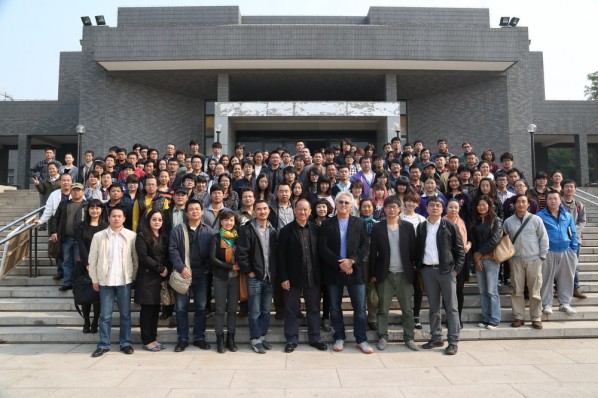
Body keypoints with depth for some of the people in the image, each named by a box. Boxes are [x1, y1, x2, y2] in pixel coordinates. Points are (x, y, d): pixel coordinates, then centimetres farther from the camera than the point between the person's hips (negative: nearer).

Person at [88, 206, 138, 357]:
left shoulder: (131, 236, -1)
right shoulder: (99, 236, 0)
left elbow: (136, 258, 3)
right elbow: (93, 260, 4)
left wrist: (134, 277, 1)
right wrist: (94, 280, 4)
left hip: (124, 281, 0)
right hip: (105, 281, 0)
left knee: (125, 314, 8)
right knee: (105, 315, 7)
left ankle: (125, 343, 19)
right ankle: (103, 345, 17)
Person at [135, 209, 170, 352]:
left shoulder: (164, 237, 14)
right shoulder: (142, 236, -4)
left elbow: (167, 256, 13)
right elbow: (143, 256, -13)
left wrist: (167, 269, -5)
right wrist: (160, 269, -12)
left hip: (160, 277, 6)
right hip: (147, 277, -5)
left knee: (156, 308, 8)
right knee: (147, 309, -1)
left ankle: (153, 338, 17)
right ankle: (147, 340, 8)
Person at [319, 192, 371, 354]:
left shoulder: (359, 223, 6)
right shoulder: (327, 224, 3)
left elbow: (365, 245, -1)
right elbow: (323, 248, -5)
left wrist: (352, 260, -14)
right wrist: (339, 263, -14)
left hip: (355, 271, 0)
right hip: (333, 272, 0)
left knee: (360, 308, 2)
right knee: (335, 307, 9)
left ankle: (361, 340, 13)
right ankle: (339, 338, 22)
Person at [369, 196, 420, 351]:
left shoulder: (408, 227, 4)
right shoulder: (378, 228, 1)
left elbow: (413, 250, 6)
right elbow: (373, 253, 1)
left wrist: (415, 271, 2)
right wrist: (372, 274, -1)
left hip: (404, 274, 1)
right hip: (385, 274, -1)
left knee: (407, 309, 7)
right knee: (383, 309, 4)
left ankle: (409, 338, 18)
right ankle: (383, 337, 16)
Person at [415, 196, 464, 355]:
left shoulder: (450, 226, -1)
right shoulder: (421, 227, 9)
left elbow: (460, 249, 0)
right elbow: (418, 248, 13)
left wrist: (456, 269, -6)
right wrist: (419, 268, 5)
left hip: (446, 270, -3)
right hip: (427, 270, 3)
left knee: (451, 307, 0)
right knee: (433, 307, 11)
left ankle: (453, 342, 6)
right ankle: (436, 338, 20)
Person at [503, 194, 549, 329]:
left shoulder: (536, 219, 0)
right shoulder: (508, 222, 5)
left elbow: (543, 238, 2)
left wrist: (542, 256, -1)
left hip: (534, 260, -1)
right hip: (516, 260, 2)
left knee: (535, 291, 4)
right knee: (517, 291, 5)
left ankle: (536, 318, 15)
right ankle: (518, 317, 15)